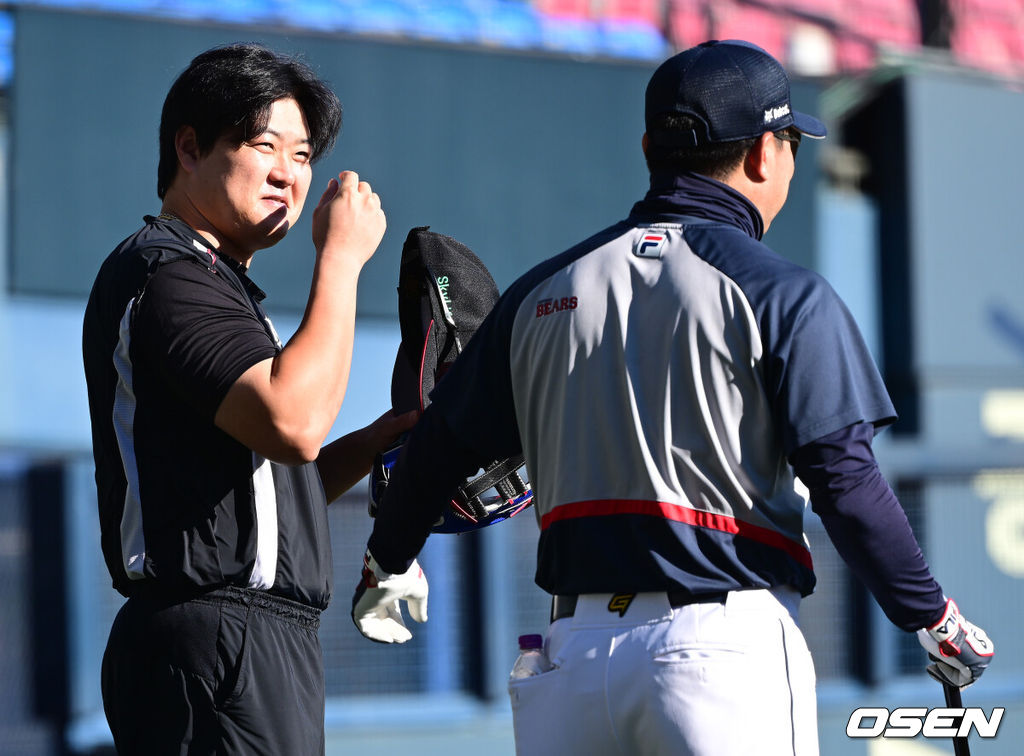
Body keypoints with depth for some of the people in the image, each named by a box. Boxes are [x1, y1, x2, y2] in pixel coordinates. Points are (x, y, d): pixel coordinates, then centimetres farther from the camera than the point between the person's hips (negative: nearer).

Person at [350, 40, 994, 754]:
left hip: (575, 647, 5)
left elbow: (440, 446, 20)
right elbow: (844, 479, -10)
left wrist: (387, 562, 38)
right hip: (727, 642, -5)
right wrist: (935, 619, 0)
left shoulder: (543, 291, 13)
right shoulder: (783, 294, -3)